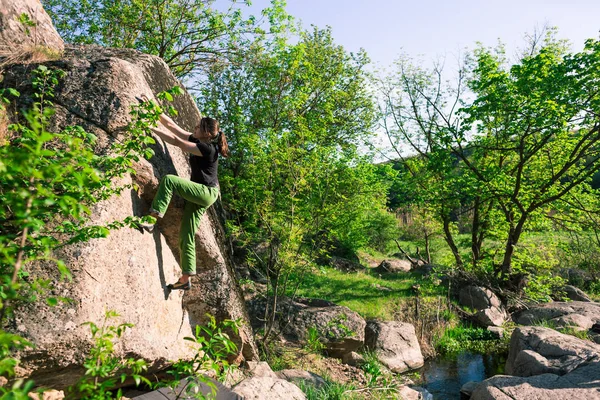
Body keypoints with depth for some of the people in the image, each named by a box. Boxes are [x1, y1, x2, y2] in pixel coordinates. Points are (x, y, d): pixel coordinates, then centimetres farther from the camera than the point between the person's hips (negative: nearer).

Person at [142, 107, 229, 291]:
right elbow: (173, 126, 13)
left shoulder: (208, 148, -15)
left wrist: (151, 128, -13)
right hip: (199, 194, 9)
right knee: (187, 234, 4)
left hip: (207, 193, -9)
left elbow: (176, 141, -17)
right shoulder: (197, 140, 11)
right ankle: (185, 279, 7)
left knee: (169, 180, -24)